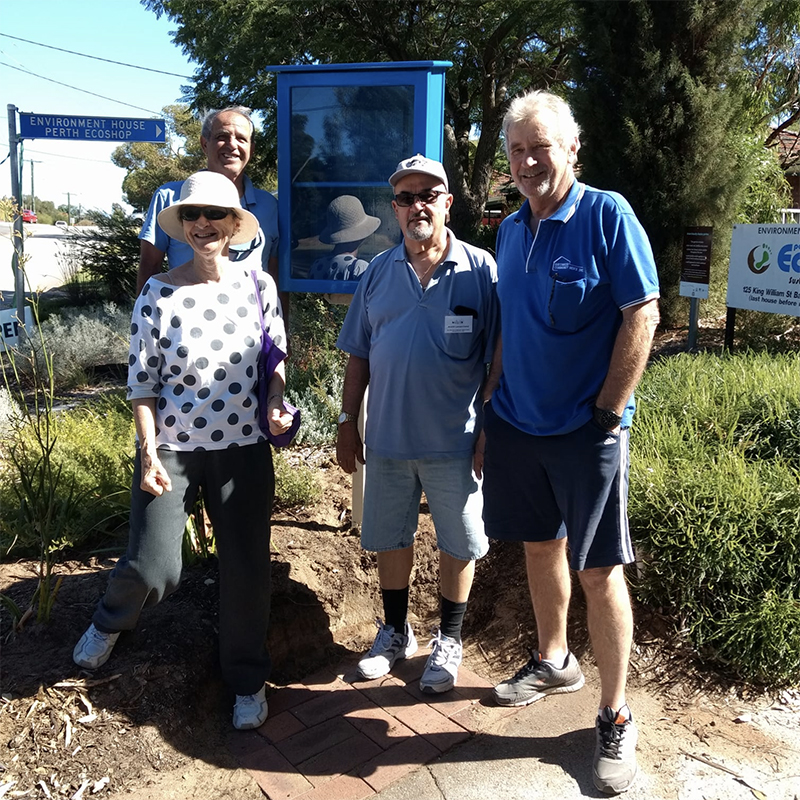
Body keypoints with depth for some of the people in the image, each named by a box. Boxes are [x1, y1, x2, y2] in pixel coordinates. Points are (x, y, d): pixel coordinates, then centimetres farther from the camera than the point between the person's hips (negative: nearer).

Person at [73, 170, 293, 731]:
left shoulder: (259, 286, 1)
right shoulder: (158, 293, -3)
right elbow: (142, 381, -1)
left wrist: (277, 404, -10)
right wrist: (148, 452, -8)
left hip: (243, 447, 1)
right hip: (171, 447, -1)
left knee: (247, 569, 5)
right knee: (152, 568, -2)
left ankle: (248, 678, 29)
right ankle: (111, 622, 38)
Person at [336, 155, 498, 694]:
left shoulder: (480, 269, -5)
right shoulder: (379, 272, 6)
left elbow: (496, 360, -5)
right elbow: (359, 355, 9)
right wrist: (347, 423, 6)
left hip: (455, 441, -3)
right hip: (387, 437, 3)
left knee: (459, 544, 11)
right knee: (390, 538, 16)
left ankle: (449, 640, 33)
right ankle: (396, 631, 38)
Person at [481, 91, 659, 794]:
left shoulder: (606, 215, -10)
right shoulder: (511, 230, 9)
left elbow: (642, 315, -13)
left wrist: (607, 413, -14)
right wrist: (492, 402, 11)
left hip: (585, 428, -6)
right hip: (516, 422, 6)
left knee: (599, 569, 2)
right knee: (540, 546, 18)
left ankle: (615, 719, 19)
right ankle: (555, 663, 40)